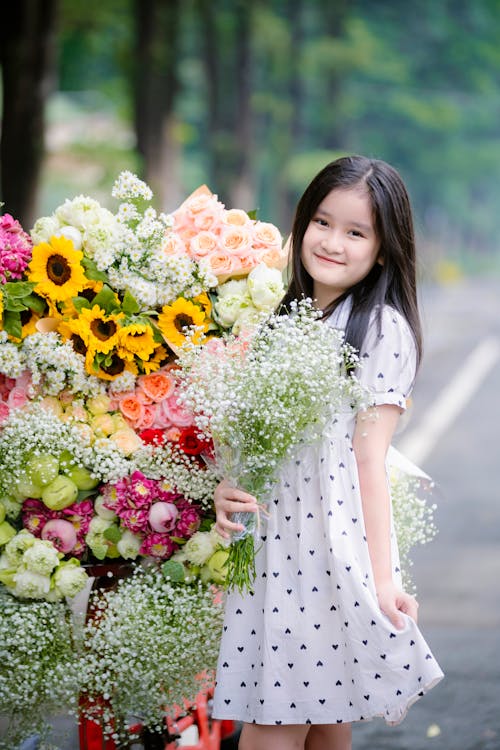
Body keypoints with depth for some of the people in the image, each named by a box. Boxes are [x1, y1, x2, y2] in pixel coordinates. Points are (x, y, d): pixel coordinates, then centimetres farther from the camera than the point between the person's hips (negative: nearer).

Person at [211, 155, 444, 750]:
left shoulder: (384, 329, -6)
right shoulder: (287, 317, 14)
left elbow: (369, 458, -9)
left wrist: (381, 577, -12)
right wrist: (225, 487, -4)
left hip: (337, 543, -6)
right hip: (271, 540, 6)